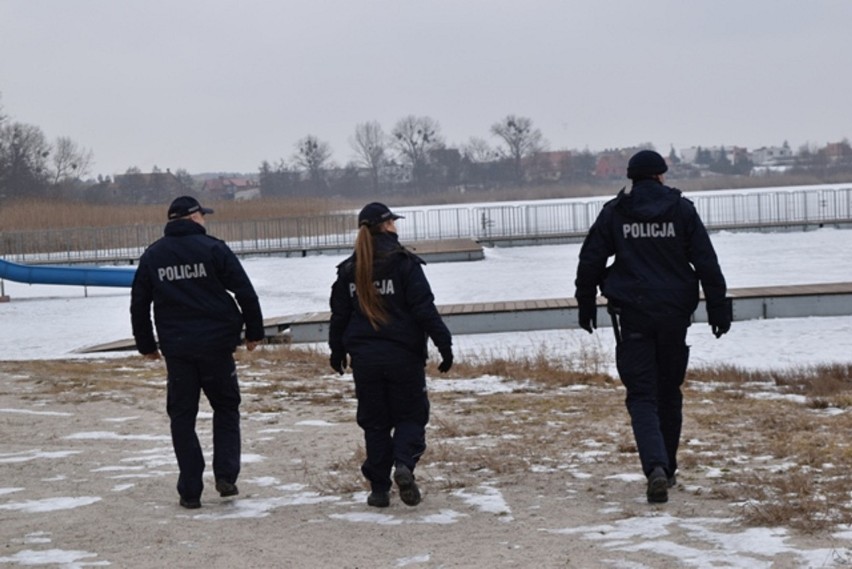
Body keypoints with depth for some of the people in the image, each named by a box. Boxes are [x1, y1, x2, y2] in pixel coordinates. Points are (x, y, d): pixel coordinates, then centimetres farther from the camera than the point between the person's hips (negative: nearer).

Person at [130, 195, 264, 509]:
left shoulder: (152, 256, 6)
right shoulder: (213, 248, -5)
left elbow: (138, 305, 11)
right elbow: (246, 293, -6)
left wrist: (146, 344, 20)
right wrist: (254, 331, 4)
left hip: (176, 349, 2)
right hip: (216, 343, -2)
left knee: (182, 416, 8)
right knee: (226, 408, 14)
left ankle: (190, 491, 5)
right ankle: (226, 475, 1)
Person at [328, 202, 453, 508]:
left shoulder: (349, 270, 5)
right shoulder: (404, 263, -7)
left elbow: (339, 315, 11)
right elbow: (424, 309, -10)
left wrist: (337, 352, 22)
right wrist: (444, 344, -7)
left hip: (364, 357, 3)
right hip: (403, 354, -3)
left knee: (374, 422, 10)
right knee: (410, 415, 7)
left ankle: (379, 487, 7)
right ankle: (404, 463, -18)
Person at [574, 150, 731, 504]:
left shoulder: (613, 213, 1)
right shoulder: (681, 210, 1)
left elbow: (590, 262, 4)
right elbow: (707, 262, 0)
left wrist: (586, 306, 16)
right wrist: (718, 308, 4)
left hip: (632, 315, -1)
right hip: (674, 314, 1)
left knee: (641, 395, -2)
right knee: (669, 392, 15)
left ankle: (655, 466, -23)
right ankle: (667, 468, 21)